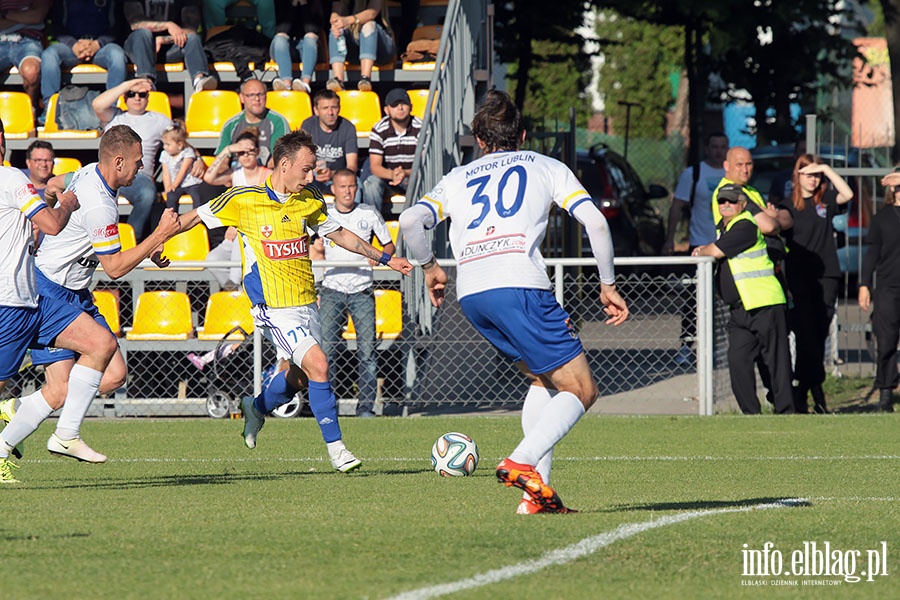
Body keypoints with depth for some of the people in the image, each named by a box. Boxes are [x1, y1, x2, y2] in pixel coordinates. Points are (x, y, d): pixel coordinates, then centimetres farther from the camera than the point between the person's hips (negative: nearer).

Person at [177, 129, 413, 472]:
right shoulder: (244, 200, -9)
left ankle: (257, 409, 42)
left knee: (300, 375, 13)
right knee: (318, 366, -18)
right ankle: (335, 446, -10)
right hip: (274, 307, -6)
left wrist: (385, 259, 20)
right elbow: (196, 217, 3)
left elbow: (339, 234, 21)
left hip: (306, 302, 6)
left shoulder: (309, 201, 6)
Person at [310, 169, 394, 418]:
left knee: (367, 351, -5)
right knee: (326, 348, -10)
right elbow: (316, 254, 17)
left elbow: (389, 246, 14)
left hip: (362, 291, 0)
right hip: (332, 289, 0)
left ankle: (366, 406, 0)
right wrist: (316, 249, -7)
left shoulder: (369, 214, 6)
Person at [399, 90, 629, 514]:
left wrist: (428, 266, 25)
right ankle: (522, 462, -21)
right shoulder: (546, 167, 19)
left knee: (544, 378, 23)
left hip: (470, 295, 5)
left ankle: (537, 489, 12)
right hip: (519, 286, -5)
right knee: (581, 390, 2)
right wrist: (608, 285, 14)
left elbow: (410, 220, 9)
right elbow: (595, 222, 6)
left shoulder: (458, 178, 25)